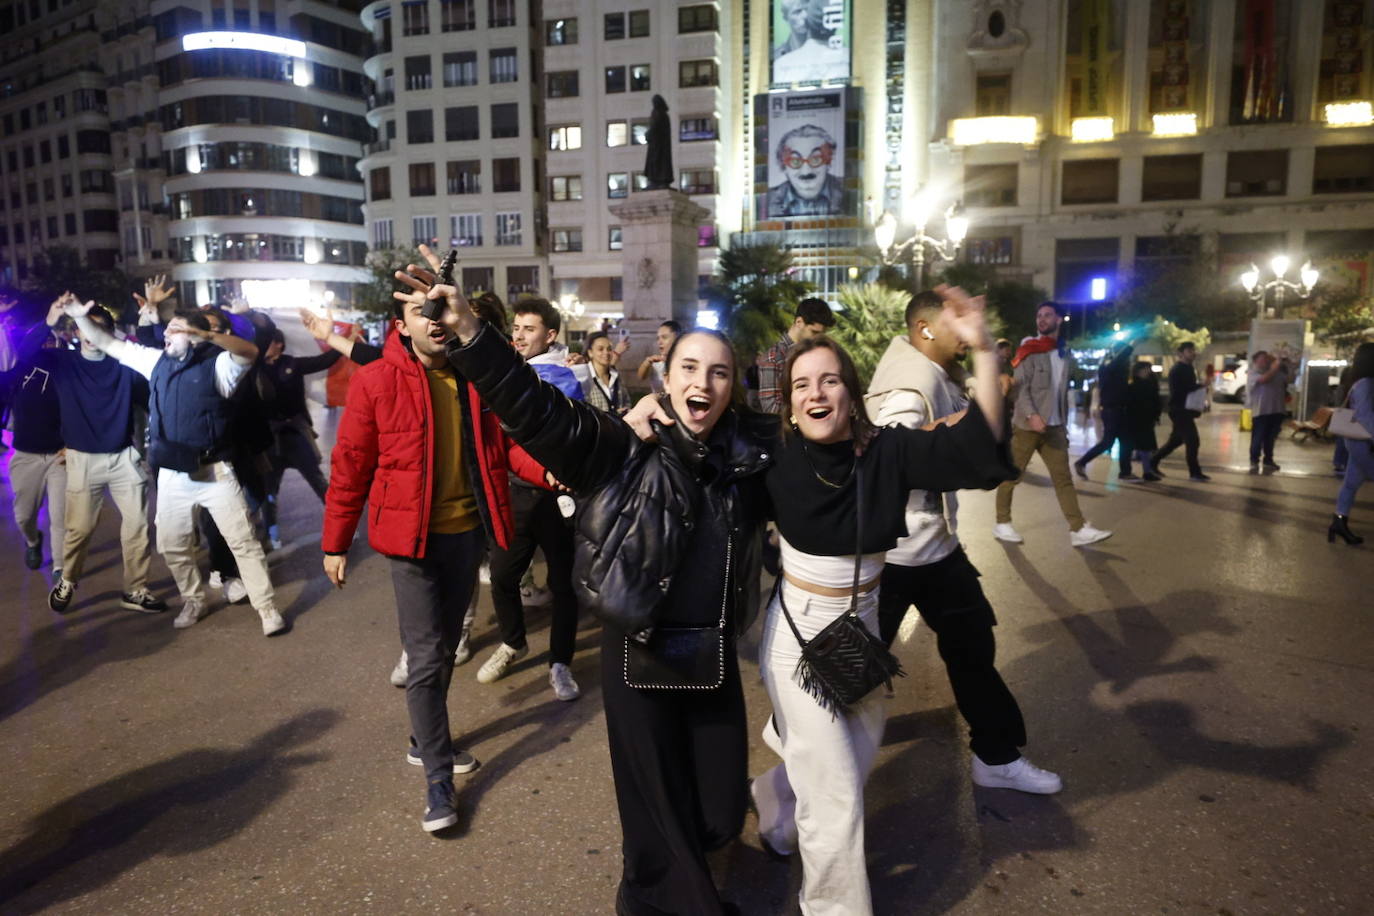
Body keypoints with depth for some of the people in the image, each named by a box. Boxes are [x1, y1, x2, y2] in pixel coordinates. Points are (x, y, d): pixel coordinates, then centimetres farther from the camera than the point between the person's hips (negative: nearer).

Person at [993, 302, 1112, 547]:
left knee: (1063, 477, 1)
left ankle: (1078, 529, -1)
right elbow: (1021, 387, -14)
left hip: (1054, 427, 5)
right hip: (1026, 424, -5)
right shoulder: (1030, 350, -5)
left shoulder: (1065, 355, 13)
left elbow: (1063, 392, 19)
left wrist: (1064, 424, 16)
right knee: (1011, 474, 1)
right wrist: (1032, 415, -25)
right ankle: (1002, 523, 13)